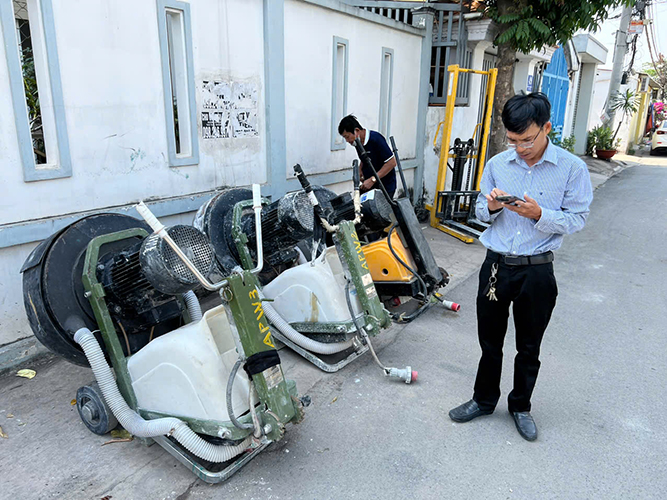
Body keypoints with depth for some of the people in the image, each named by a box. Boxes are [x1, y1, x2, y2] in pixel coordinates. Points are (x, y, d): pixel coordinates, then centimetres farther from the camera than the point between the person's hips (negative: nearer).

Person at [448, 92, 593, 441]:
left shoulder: (572, 168, -7)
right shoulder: (497, 165, 2)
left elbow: (577, 219, -6)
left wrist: (539, 215, -23)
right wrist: (491, 206, -13)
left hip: (536, 272, -2)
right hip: (496, 265, 3)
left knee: (529, 347, 14)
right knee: (490, 341, 15)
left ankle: (520, 406, 36)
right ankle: (484, 399, 36)